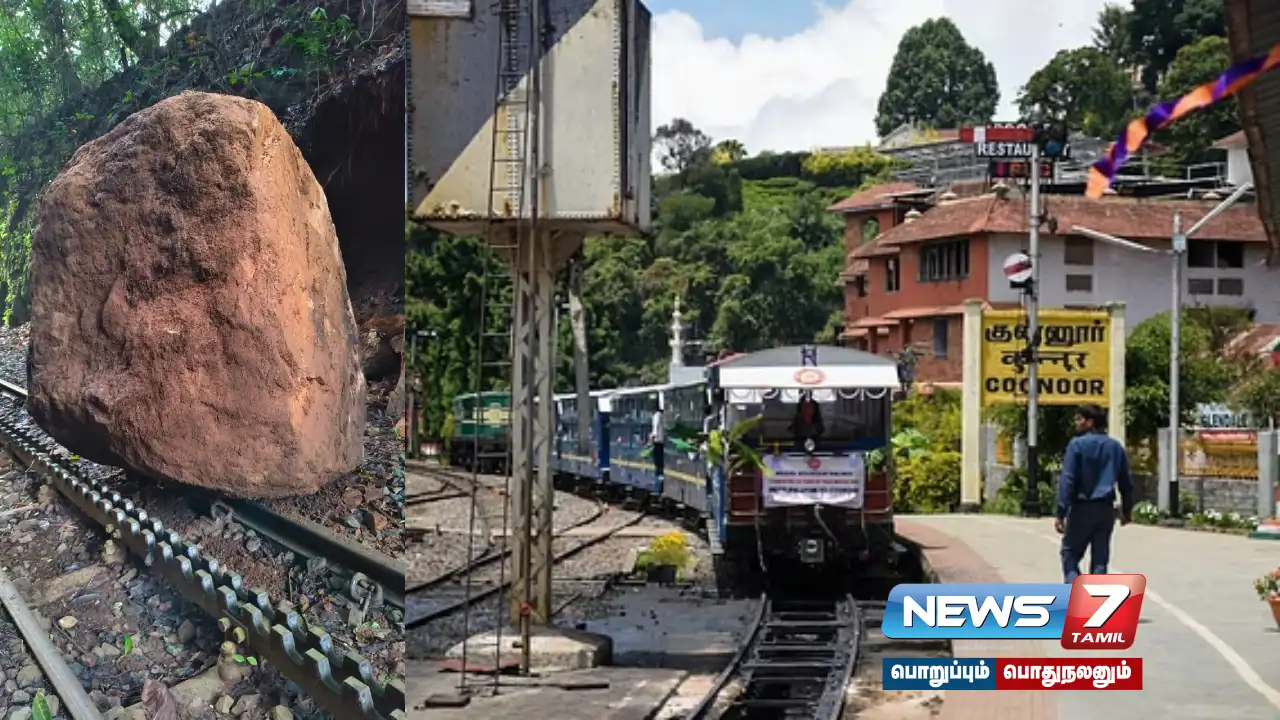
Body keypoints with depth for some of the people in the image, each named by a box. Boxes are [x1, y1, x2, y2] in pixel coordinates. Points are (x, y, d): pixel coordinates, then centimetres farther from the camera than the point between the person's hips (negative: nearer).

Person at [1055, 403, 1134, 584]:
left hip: (1082, 508, -5)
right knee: (1100, 560, 8)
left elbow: (1067, 480, -15)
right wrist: (1127, 510, 27)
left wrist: (1060, 513, -16)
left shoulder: (1077, 444, -8)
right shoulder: (1116, 447, 10)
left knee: (1070, 554, 7)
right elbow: (1126, 483, 16)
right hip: (1106, 509, 5)